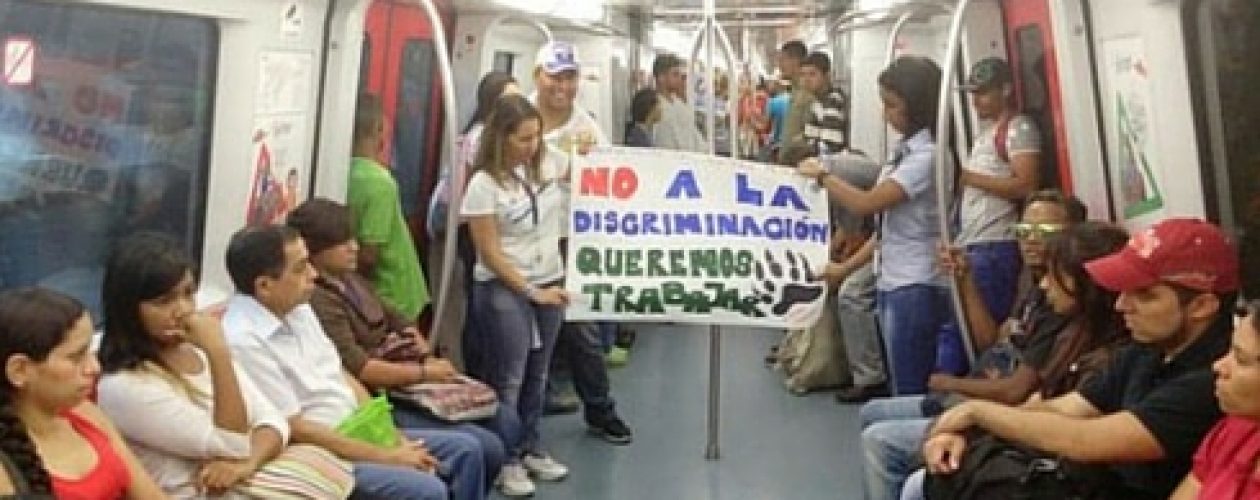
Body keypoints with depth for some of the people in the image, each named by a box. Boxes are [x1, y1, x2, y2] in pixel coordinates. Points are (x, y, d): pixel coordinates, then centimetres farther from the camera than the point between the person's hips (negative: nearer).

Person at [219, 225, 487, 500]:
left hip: (358, 432, 9)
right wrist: (387, 457, -18)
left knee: (465, 448, 5)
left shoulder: (297, 309, 5)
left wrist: (392, 437, 0)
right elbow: (295, 430, -21)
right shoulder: (242, 342, -22)